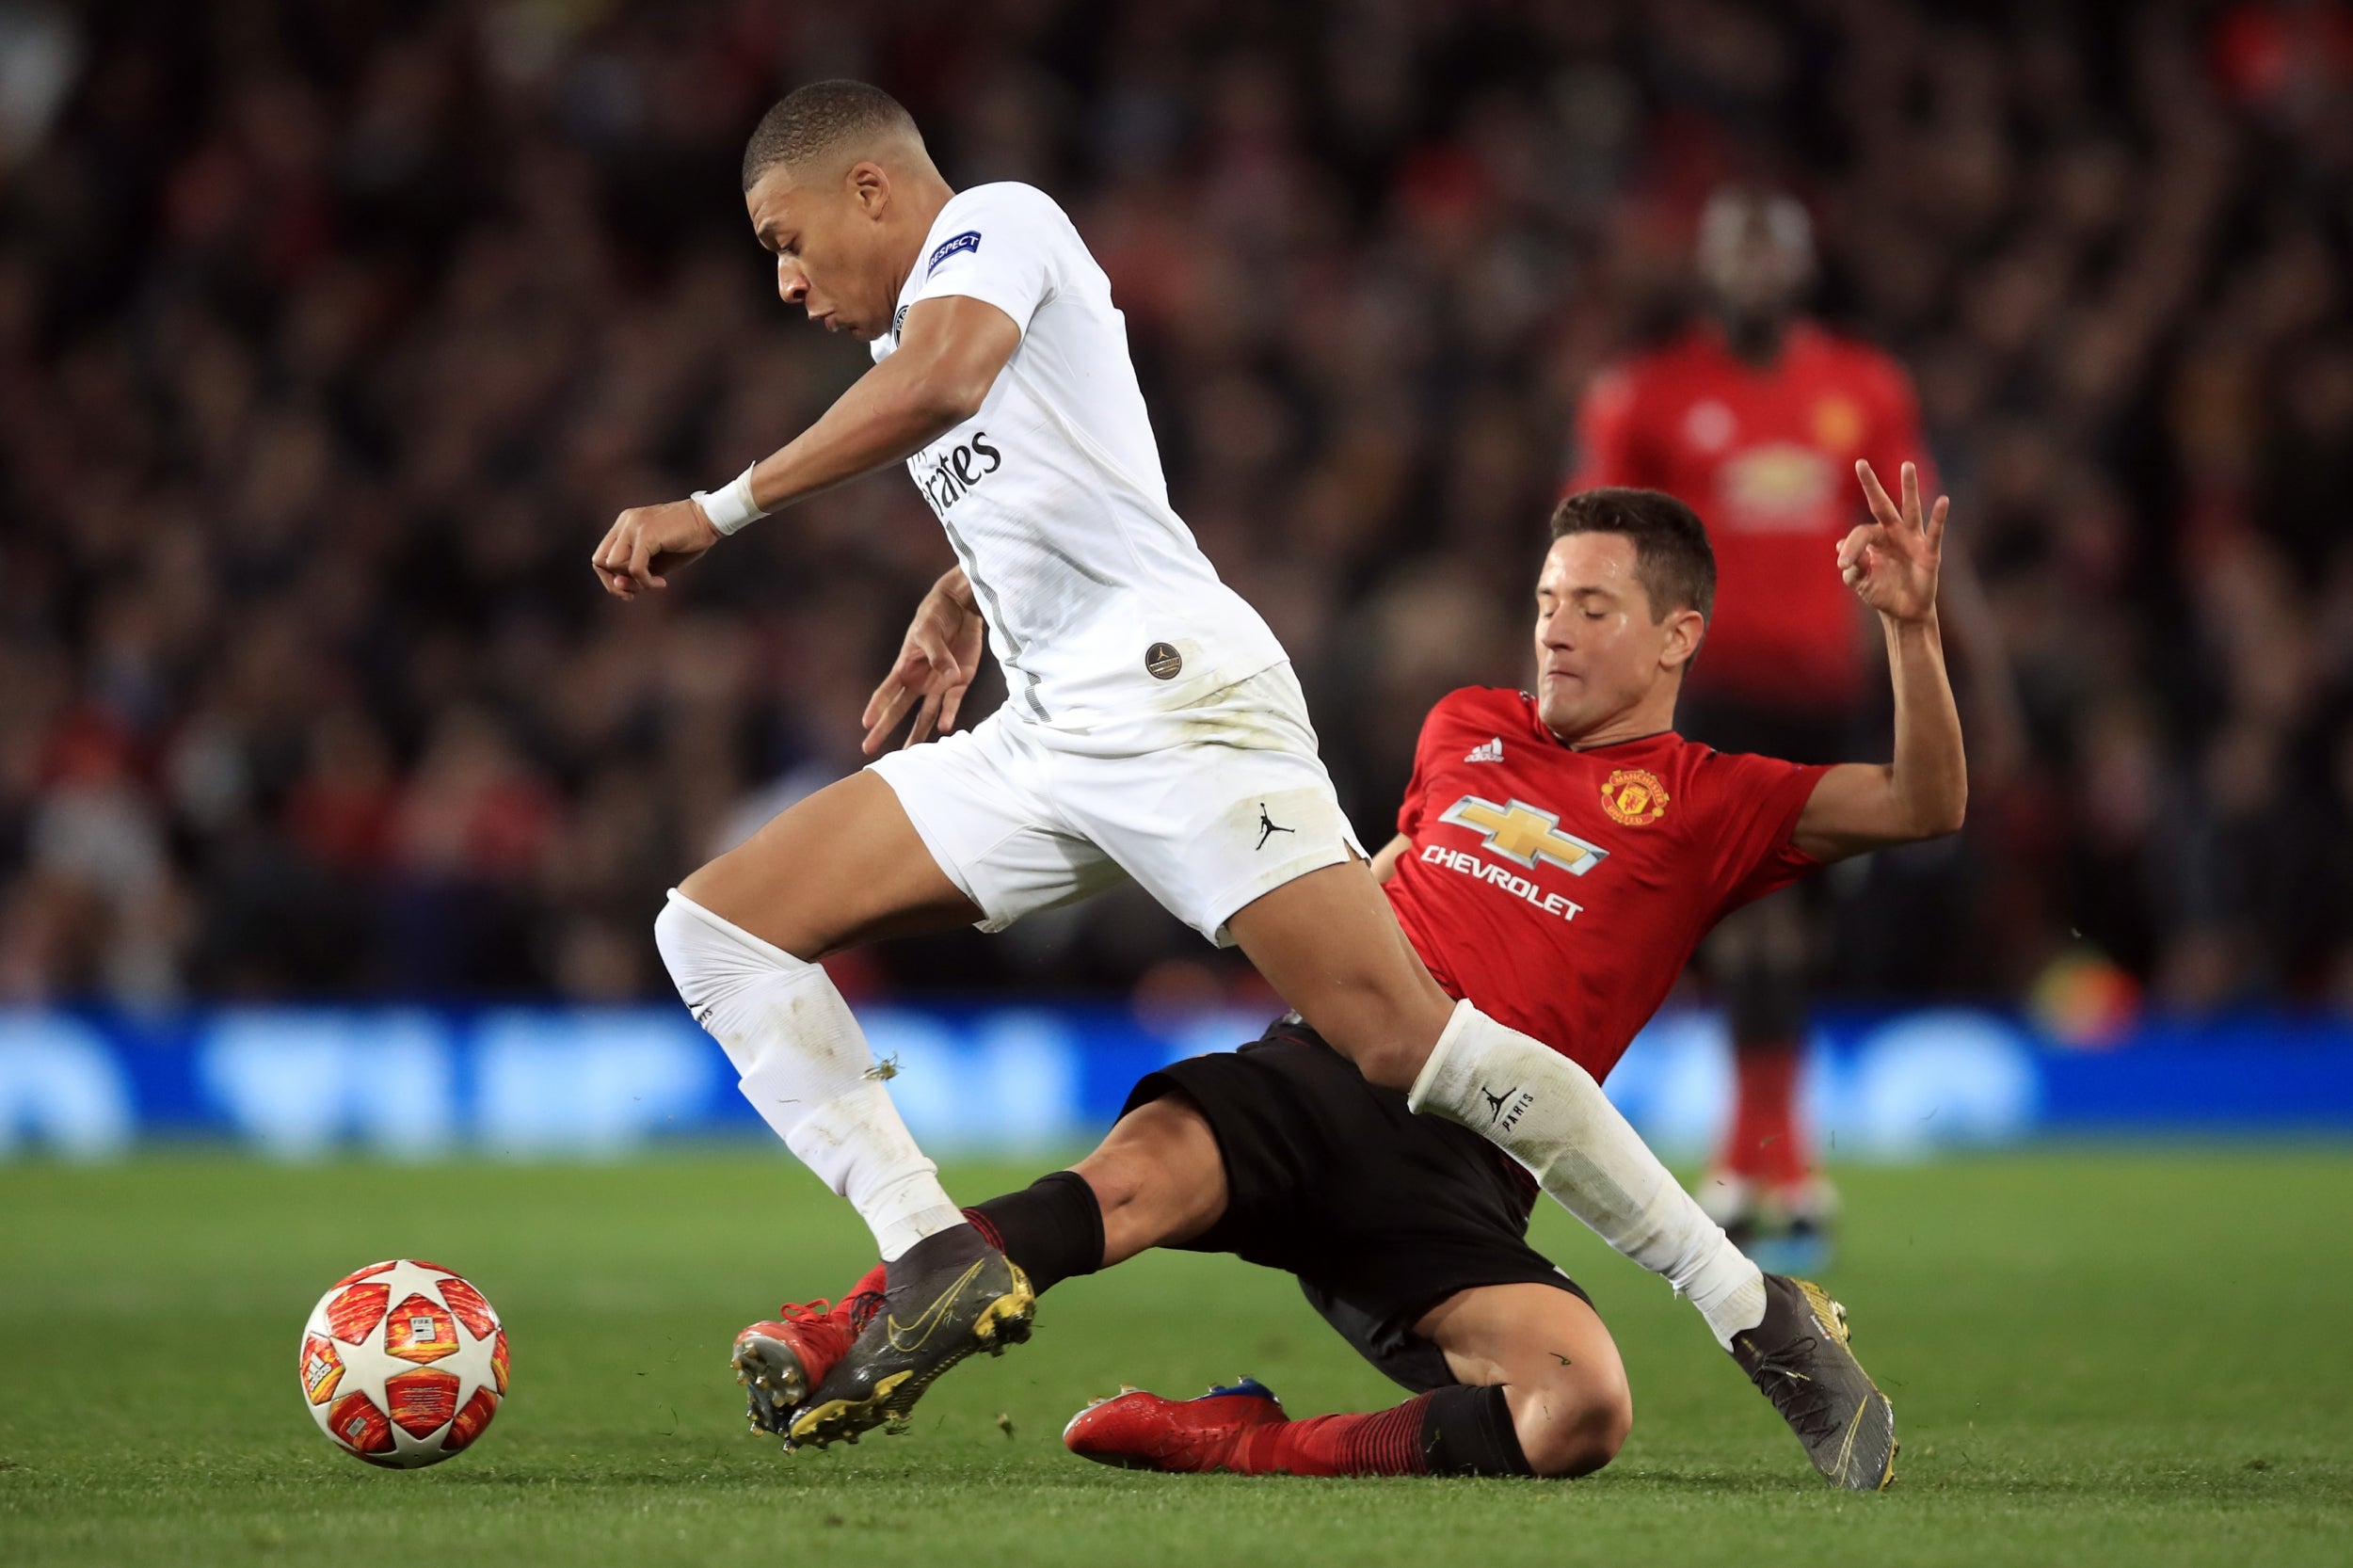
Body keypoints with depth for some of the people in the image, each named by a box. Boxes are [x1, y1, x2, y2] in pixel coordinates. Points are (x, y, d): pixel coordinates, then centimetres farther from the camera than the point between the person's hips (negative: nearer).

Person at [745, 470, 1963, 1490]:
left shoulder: (1706, 805, 11)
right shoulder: (1465, 731, 24)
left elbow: (1921, 805, -3)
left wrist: (1910, 625, -15)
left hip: (1463, 1165, -2)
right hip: (1322, 1071, 2)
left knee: (1582, 1412, -31)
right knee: (1141, 1170, -34)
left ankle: (1254, 1445, -18)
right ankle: (853, 1335, -48)